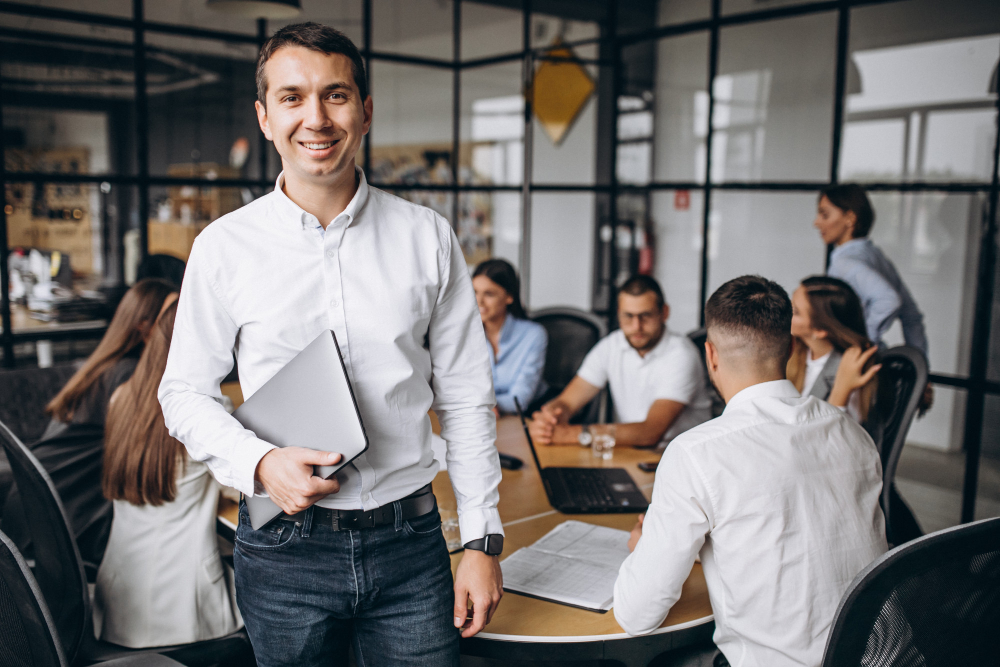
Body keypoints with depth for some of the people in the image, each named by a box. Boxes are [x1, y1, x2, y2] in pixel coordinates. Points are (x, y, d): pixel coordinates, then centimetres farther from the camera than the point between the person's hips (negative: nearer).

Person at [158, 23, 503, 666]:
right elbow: (186, 391, 5)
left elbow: (465, 396, 1)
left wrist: (482, 541, 0)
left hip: (410, 543, 1)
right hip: (284, 548, 0)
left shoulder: (428, 238, -2)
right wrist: (260, 462, -14)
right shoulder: (224, 247, -3)